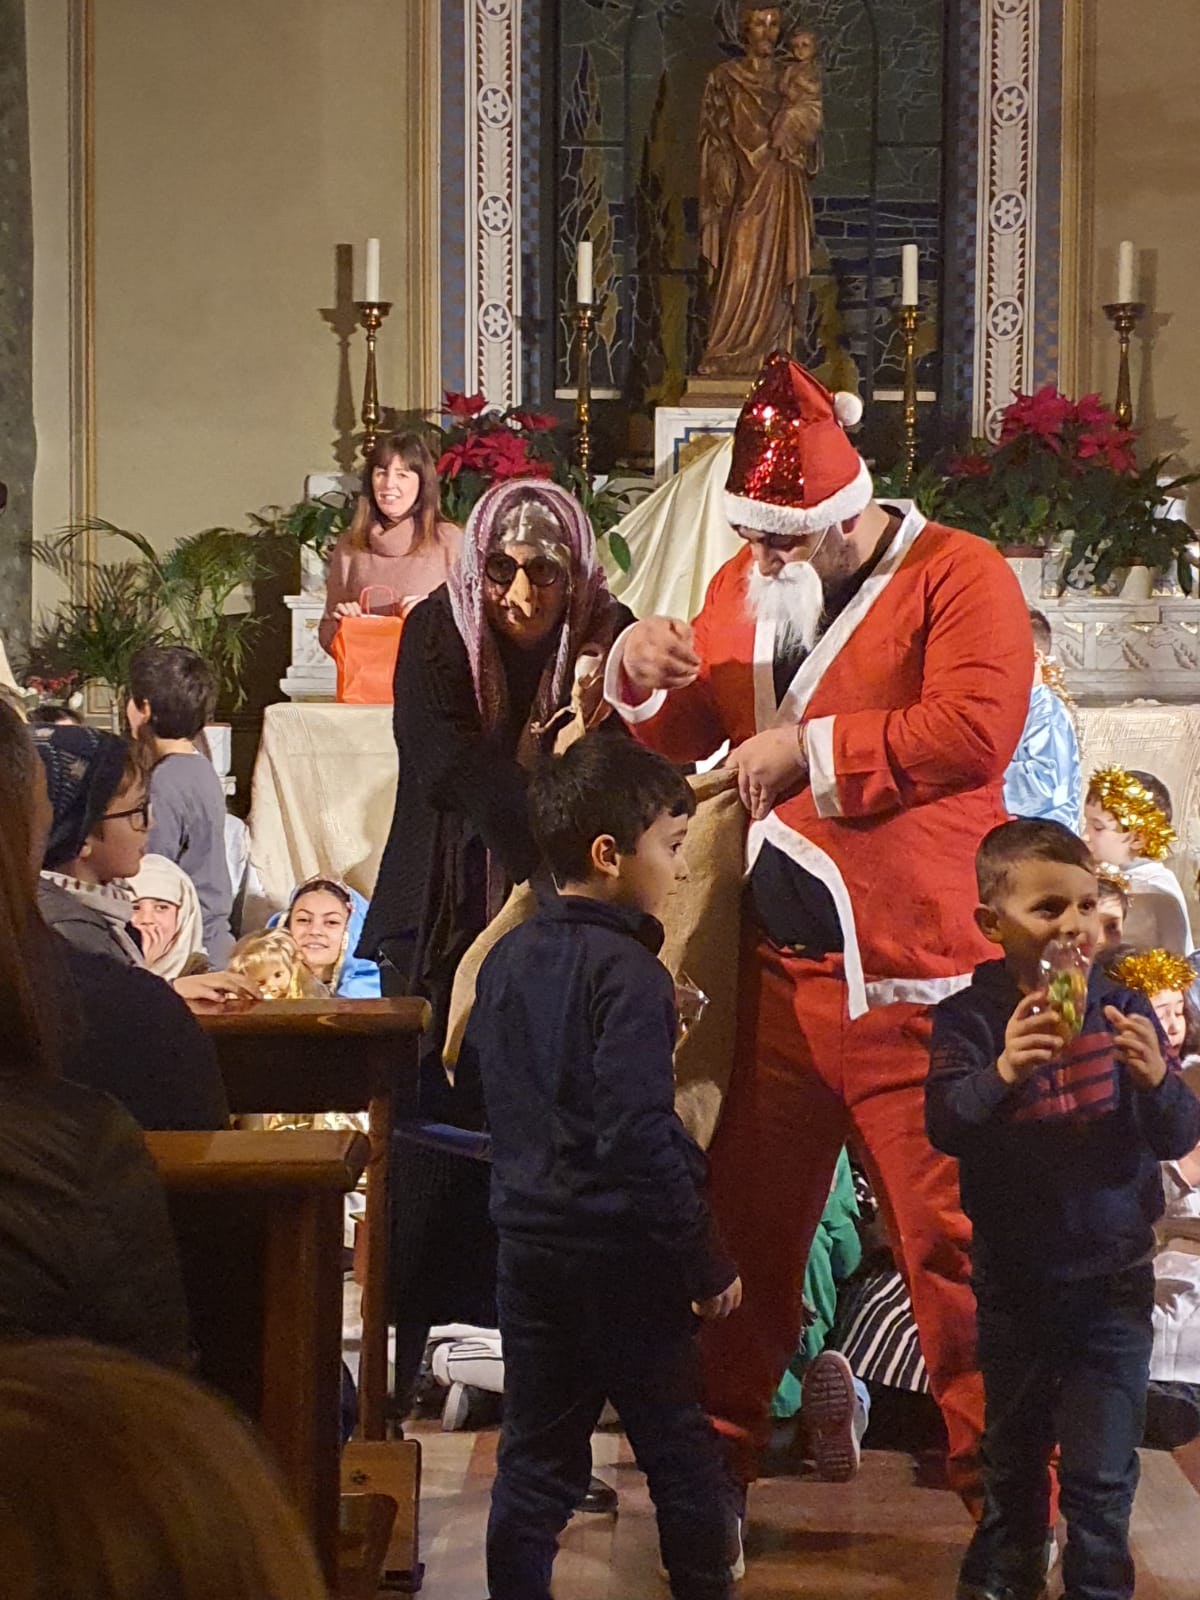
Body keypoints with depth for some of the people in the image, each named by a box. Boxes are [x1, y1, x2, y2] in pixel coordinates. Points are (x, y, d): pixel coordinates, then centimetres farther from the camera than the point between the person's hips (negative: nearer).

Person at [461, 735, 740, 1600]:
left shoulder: (508, 958, 6)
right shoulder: (628, 973, -17)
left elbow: (476, 1063, 22)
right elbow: (641, 1140, -21)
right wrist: (707, 1263, -15)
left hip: (530, 1246, 7)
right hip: (623, 1252, -7)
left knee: (536, 1457, 11)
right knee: (680, 1452, 7)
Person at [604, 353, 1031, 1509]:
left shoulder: (956, 576, -7)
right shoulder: (743, 588, 13)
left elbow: (977, 727, -23)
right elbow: (678, 743, 19)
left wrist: (811, 747, -18)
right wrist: (640, 675, -3)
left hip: (913, 980, -6)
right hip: (777, 969, 6)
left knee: (951, 1233, -3)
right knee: (748, 1218, 13)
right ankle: (720, 1446, 27)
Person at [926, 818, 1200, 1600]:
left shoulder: (1123, 1011, -5)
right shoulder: (972, 1018, -10)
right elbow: (944, 1124, -23)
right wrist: (1001, 1073, -42)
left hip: (1112, 1277, 0)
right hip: (1014, 1278, 0)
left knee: (1102, 1470, 3)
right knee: (1014, 1451, 19)